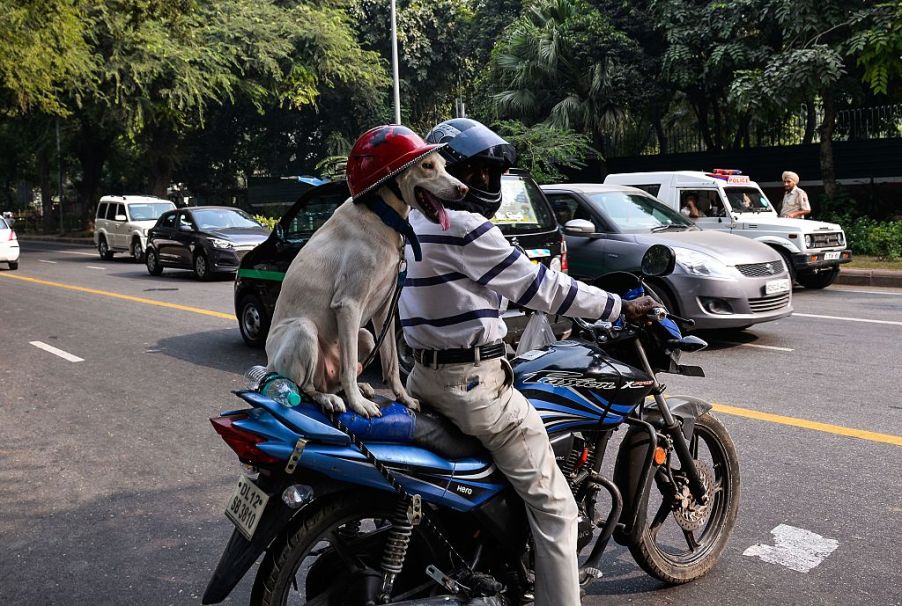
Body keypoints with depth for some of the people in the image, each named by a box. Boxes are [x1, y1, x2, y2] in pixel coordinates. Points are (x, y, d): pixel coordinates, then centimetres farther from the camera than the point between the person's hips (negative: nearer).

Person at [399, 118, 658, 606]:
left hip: (425, 375, 9)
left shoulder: (414, 222, 11)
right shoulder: (466, 228, -16)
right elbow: (538, 286, -15)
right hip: (474, 382, -9)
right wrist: (620, 307, -6)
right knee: (553, 506, -1)